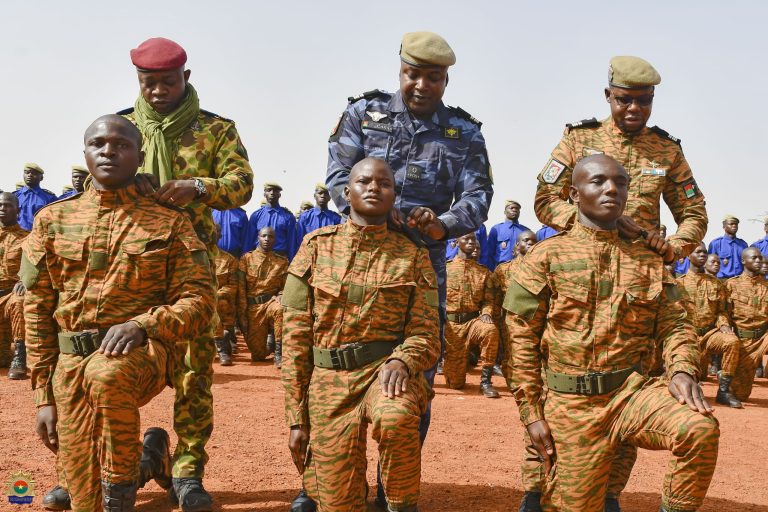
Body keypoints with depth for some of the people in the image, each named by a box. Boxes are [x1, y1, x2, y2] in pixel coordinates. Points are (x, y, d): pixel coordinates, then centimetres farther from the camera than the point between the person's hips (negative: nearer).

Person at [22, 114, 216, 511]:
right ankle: (149, 456, 31)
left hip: (141, 352, -3)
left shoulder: (170, 223, 3)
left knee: (107, 374, -40)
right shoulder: (53, 220, 9)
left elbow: (198, 301, -2)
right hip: (70, 364, 3)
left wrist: (142, 325, -21)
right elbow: (37, 313, 10)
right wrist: (44, 396, 5)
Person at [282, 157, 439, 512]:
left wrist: (401, 360, -22)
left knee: (395, 418, -37)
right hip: (330, 379, 1)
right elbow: (296, 336, 4)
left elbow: (426, 334, 3)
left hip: (385, 369, -1)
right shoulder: (317, 246, 4)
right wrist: (296, 418, 0)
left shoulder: (413, 256, 3)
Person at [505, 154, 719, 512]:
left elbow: (674, 325, 9)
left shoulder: (649, 260, 11)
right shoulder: (546, 257, 1)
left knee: (701, 429, -26)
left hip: (633, 389, 2)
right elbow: (522, 341, -1)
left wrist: (683, 371, -13)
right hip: (571, 403, -2)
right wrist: (531, 414, -4)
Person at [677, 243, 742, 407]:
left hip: (711, 332, 2)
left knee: (732, 341, -32)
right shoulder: (680, 283, 5)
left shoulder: (716, 283, 14)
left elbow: (721, 310, 11)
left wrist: (724, 325, -11)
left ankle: (724, 390, -23)